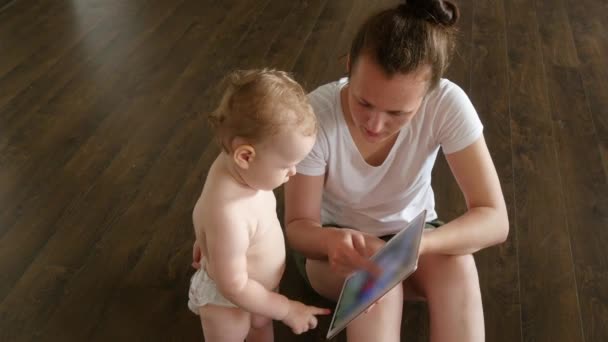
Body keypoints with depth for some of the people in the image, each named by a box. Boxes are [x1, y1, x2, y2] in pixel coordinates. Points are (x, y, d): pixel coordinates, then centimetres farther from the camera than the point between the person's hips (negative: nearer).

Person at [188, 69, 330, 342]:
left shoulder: (235, 166, -19)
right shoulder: (228, 214, -45)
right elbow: (234, 287, -35)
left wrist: (208, 239, 20)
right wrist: (287, 309, -23)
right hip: (226, 300, -7)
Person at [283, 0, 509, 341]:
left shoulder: (447, 104, -28)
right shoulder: (316, 114, -30)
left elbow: (494, 219, -28)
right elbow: (298, 226, -20)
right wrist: (332, 239, -44)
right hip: (332, 240, -1)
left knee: (458, 266, -31)